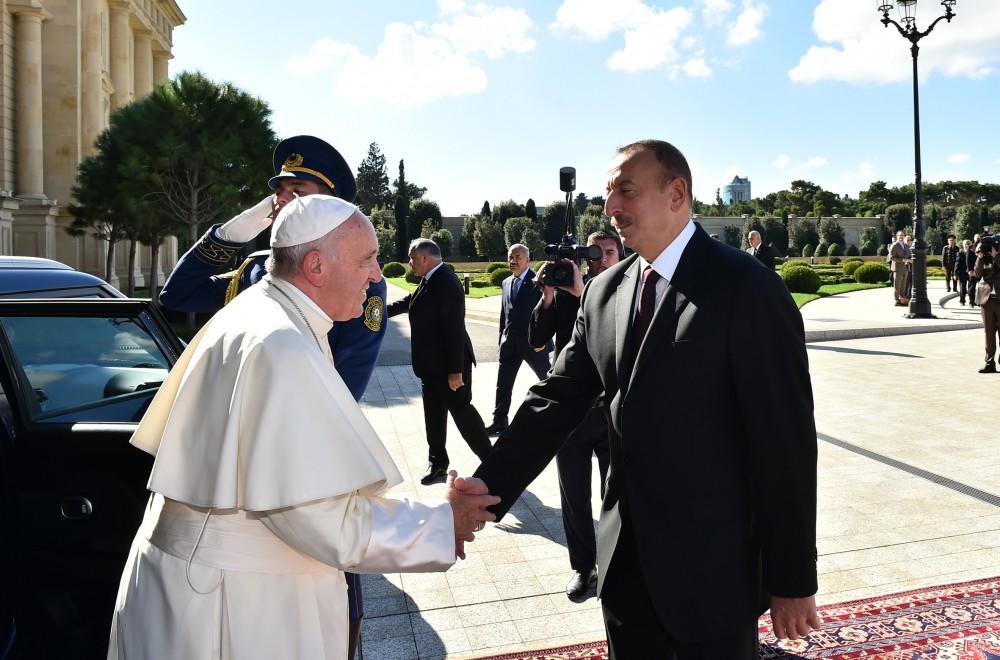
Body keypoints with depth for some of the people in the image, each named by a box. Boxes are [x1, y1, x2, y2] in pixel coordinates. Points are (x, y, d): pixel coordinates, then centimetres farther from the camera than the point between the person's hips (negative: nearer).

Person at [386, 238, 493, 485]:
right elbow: (409, 302, 25)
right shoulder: (430, 281, 7)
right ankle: (437, 464, 27)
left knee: (461, 410, 0)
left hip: (449, 365, -9)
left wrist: (456, 370, -25)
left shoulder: (446, 283, -22)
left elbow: (454, 328, -25)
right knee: (434, 415, 15)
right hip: (432, 365, 9)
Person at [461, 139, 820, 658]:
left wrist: (792, 579, -10)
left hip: (713, 570, -5)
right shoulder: (603, 292, 4)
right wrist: (489, 488, -9)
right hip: (625, 560, 5)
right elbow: (556, 399, 1)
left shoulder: (748, 289, -14)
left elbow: (786, 440, -13)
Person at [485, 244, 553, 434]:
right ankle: (499, 421, 17)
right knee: (503, 384, 7)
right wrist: (502, 337, 13)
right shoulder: (506, 283, 11)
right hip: (509, 343, 5)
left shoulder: (537, 281, -9)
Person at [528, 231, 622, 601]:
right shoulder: (564, 293, 2)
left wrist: (583, 293, -27)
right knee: (574, 495, 10)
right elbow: (537, 342, -4)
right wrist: (547, 297, -17)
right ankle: (583, 567, 26)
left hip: (613, 410, -1)